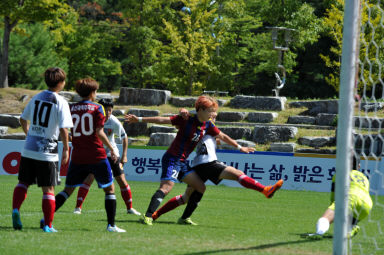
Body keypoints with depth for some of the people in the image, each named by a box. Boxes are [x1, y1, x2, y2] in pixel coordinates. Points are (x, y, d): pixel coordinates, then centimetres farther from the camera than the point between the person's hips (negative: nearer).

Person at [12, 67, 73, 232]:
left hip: (28, 149, 4)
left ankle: (15, 209, -8)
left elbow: (23, 119, 17)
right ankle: (48, 225, 3)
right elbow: (63, 128, -15)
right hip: (47, 151, -4)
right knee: (48, 189, 2)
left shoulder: (36, 98, 9)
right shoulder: (60, 102, -9)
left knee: (23, 182, 14)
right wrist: (66, 149, -5)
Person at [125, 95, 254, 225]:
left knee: (200, 187, 7)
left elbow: (223, 136, 21)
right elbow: (163, 120, -13)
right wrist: (139, 119, -15)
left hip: (183, 162, 8)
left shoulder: (208, 126, 6)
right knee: (166, 188, -24)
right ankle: (148, 216, -29)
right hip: (172, 159, -8)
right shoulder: (187, 120, -13)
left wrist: (239, 147, 31)